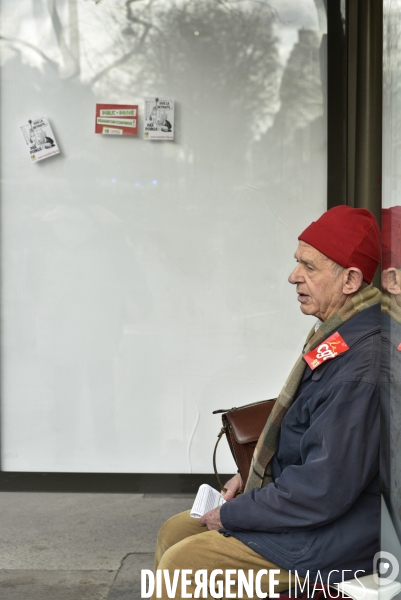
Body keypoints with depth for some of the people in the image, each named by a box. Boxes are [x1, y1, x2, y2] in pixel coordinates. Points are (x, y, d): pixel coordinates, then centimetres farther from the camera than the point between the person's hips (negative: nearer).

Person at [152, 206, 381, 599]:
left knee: (179, 566, -12)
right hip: (299, 505, 10)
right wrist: (249, 479, 8)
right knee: (172, 534, 11)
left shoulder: (360, 367, -29)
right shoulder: (339, 337, 5)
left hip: (327, 537, -10)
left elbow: (323, 491, -28)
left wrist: (232, 514, -16)